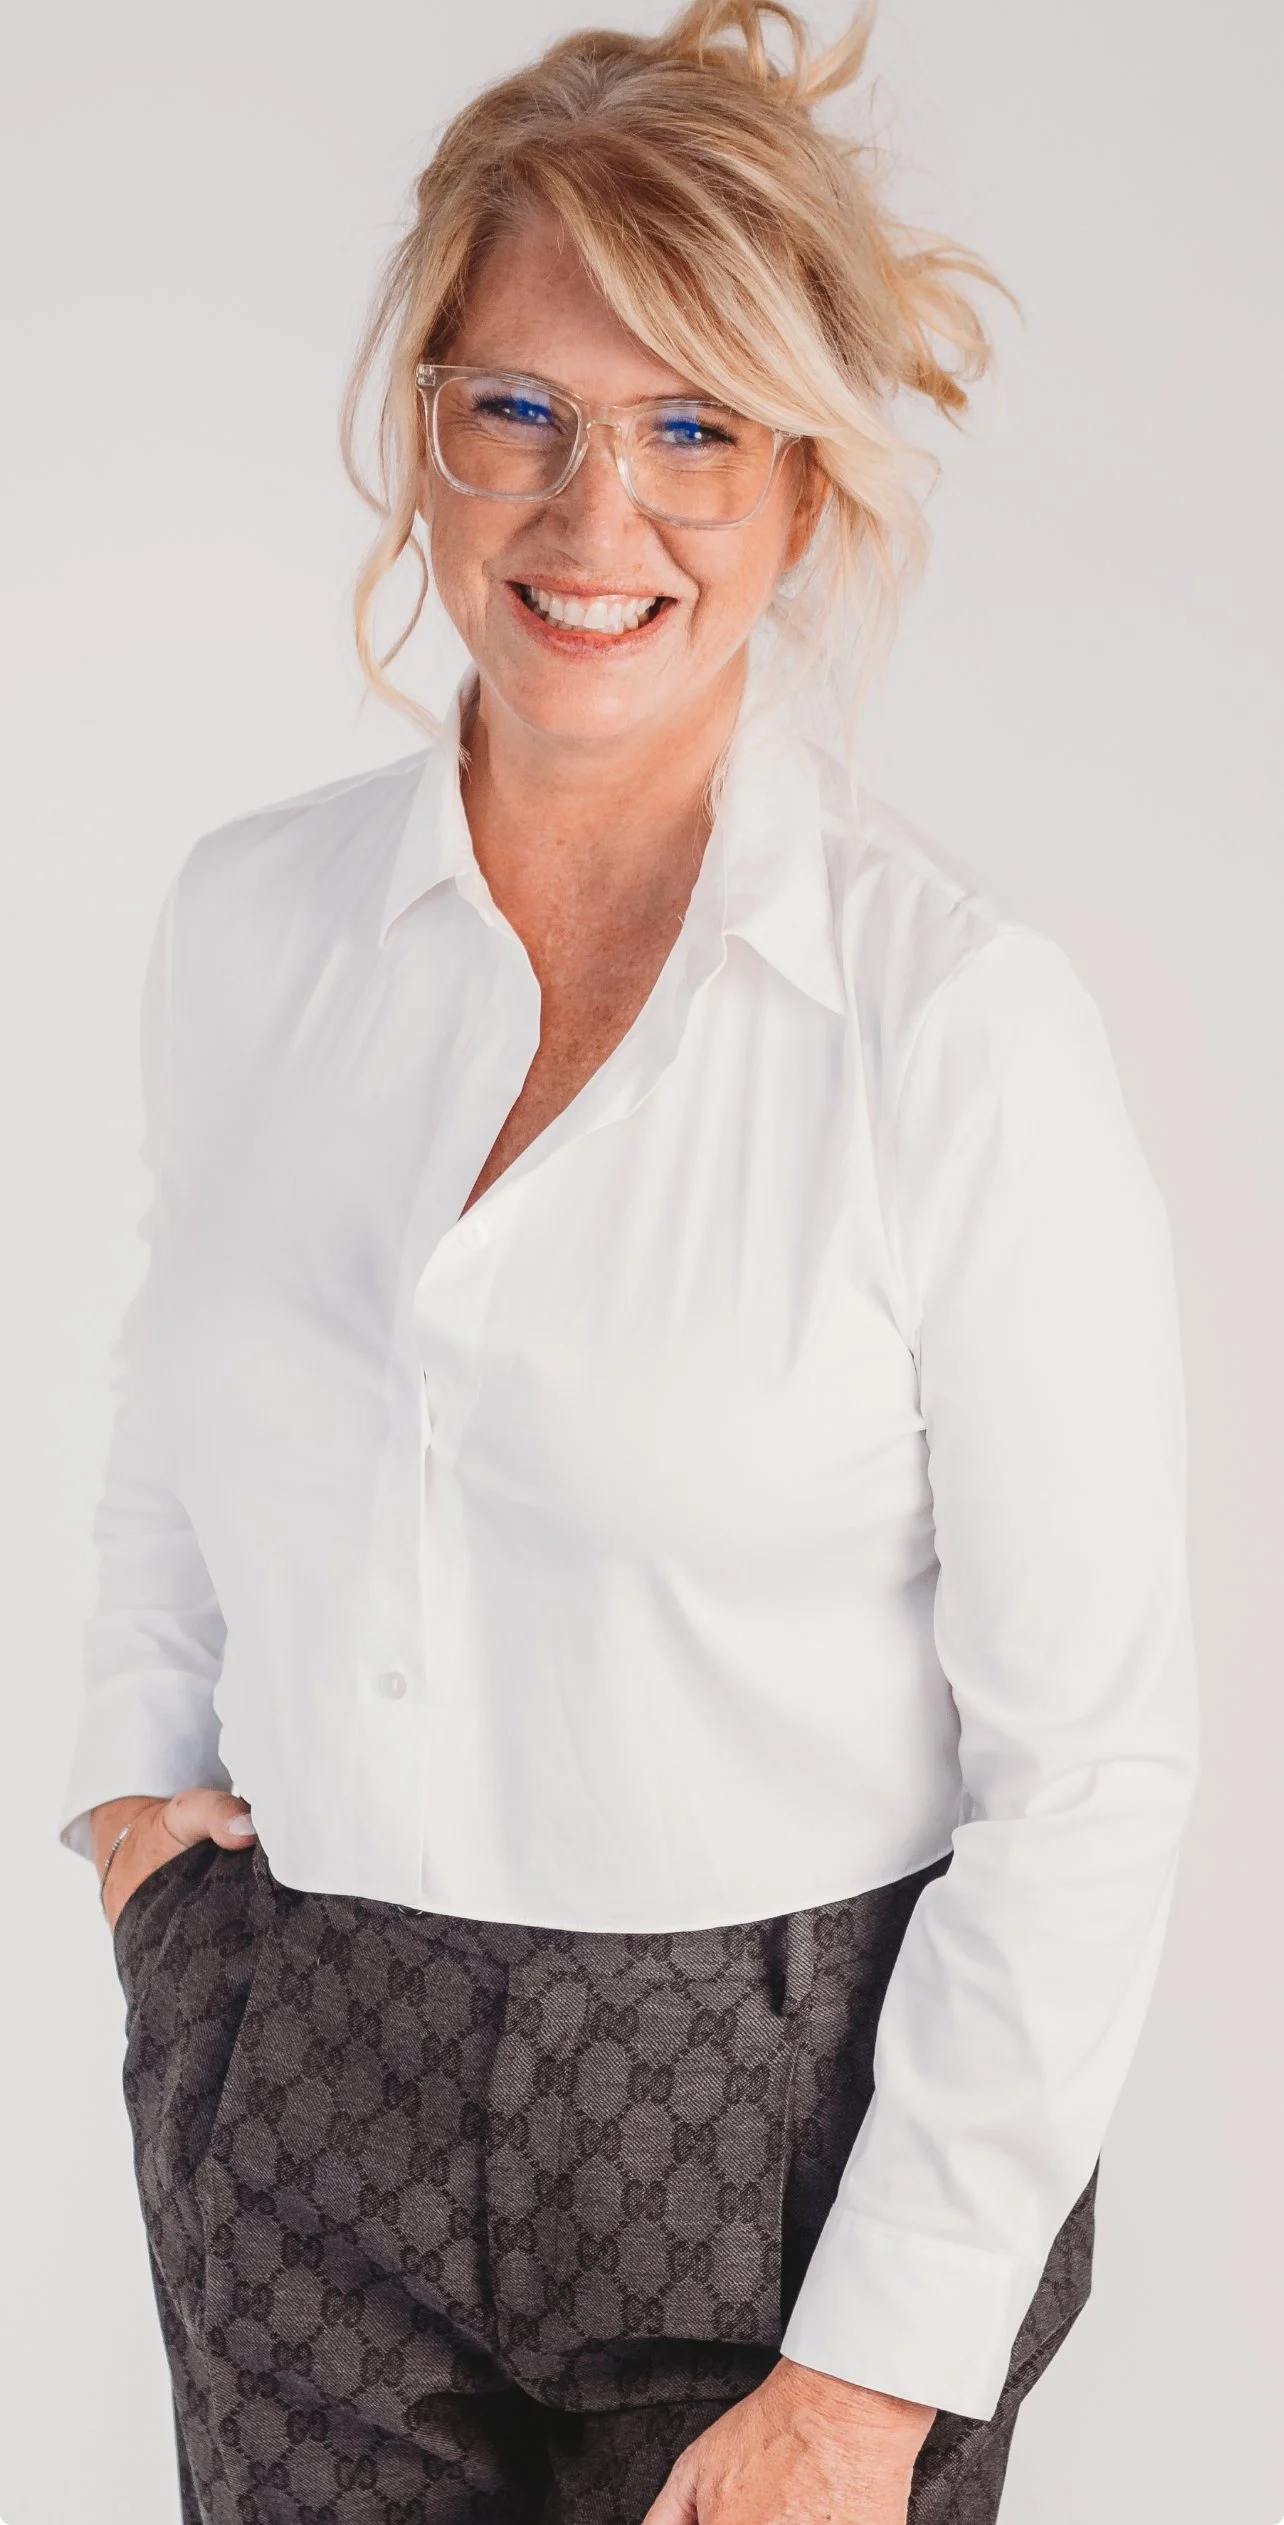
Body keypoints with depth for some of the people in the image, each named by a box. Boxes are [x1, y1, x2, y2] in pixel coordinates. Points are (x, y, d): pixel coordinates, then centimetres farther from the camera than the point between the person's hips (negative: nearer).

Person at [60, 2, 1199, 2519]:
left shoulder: (960, 1020, -15)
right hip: (287, 2113, 4)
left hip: (781, 2118, -3)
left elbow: (1088, 1761, -13)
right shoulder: (247, 917, 0)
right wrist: (137, 1766, 7)